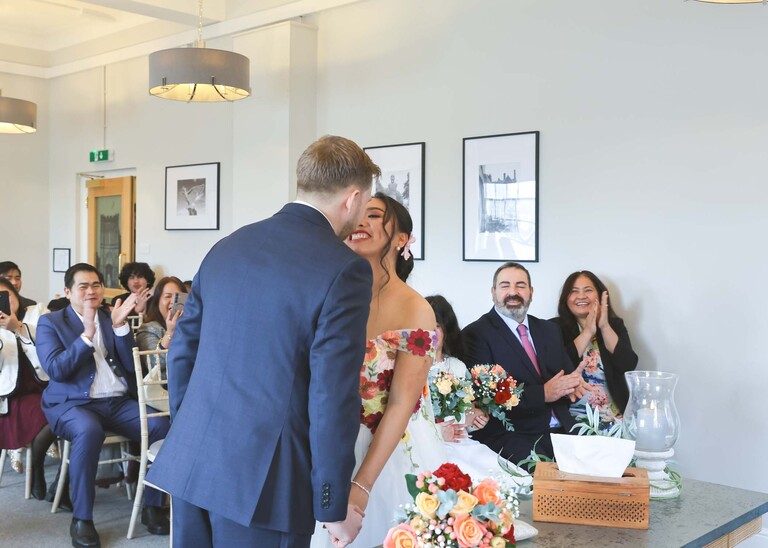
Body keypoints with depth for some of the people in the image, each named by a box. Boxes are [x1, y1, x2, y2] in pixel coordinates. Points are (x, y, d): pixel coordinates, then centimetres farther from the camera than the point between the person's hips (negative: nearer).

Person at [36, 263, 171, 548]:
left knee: (161, 424, -23)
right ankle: (81, 519, -24)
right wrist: (87, 334, -21)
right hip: (72, 403, -4)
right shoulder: (50, 322, 5)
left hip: (119, 402, 4)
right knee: (89, 431, -38)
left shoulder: (111, 318, 14)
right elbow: (55, 370, -11)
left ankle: (152, 506, -9)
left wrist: (119, 326, -8)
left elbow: (132, 366, 5)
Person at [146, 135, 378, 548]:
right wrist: (333, 506, -6)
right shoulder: (344, 270, -13)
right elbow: (332, 399, -16)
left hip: (190, 466, 6)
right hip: (264, 483, -6)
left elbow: (182, 352, 12)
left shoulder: (226, 247, 7)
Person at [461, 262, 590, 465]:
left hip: (561, 430, 6)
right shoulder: (476, 334, -2)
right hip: (509, 436, -6)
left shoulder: (550, 330, 19)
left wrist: (572, 382, -10)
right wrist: (543, 393, -16)